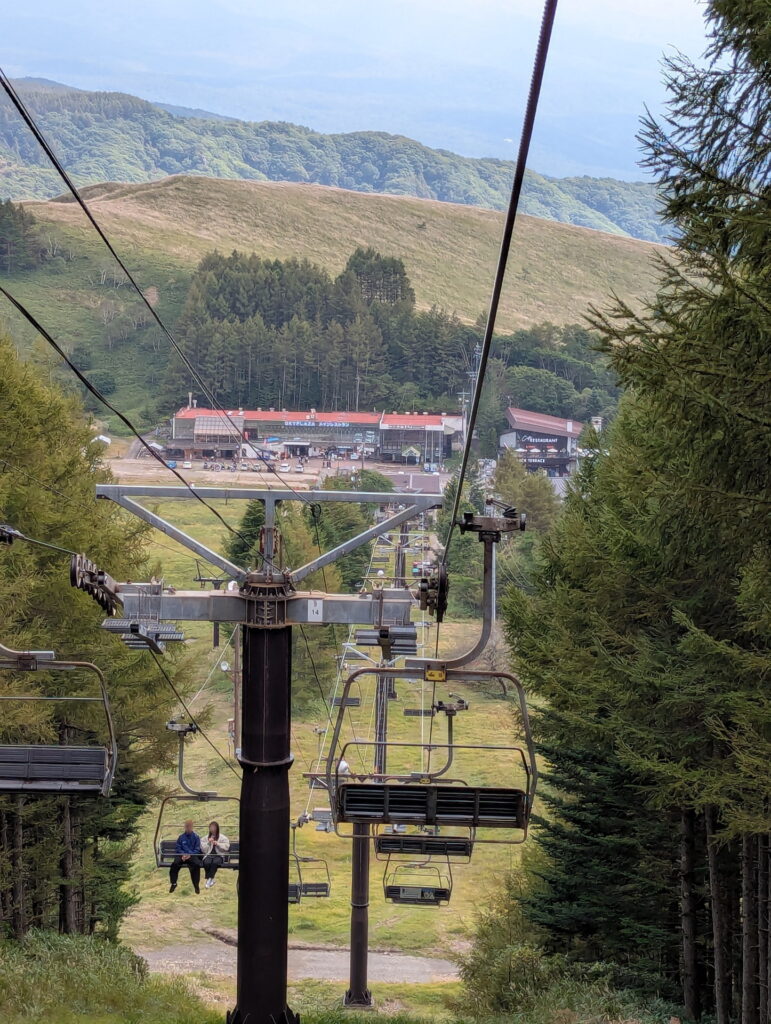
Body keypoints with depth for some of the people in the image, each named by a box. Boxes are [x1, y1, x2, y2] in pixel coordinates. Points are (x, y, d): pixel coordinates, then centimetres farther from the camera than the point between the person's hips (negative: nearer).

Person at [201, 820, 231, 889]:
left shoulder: (222, 837, 11)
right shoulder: (206, 838, 17)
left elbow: (227, 847, 0)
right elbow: (203, 850, 10)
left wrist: (218, 844, -9)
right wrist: (208, 843, -4)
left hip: (219, 855, -2)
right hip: (209, 855, 2)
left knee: (215, 862, -38)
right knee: (207, 863, -35)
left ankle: (210, 879, -29)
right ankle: (210, 879, -23)